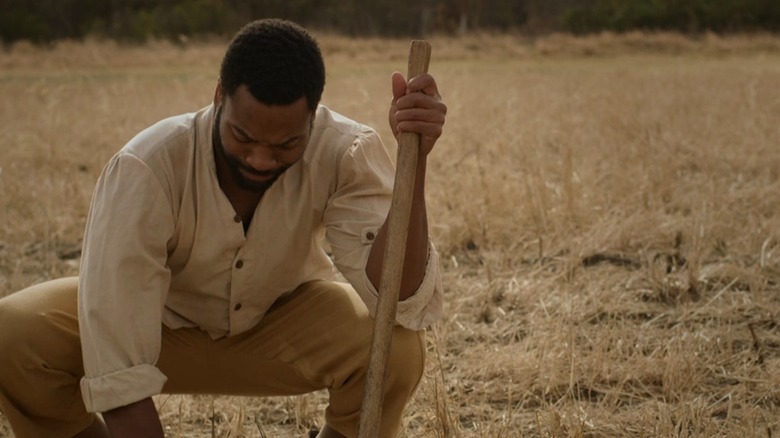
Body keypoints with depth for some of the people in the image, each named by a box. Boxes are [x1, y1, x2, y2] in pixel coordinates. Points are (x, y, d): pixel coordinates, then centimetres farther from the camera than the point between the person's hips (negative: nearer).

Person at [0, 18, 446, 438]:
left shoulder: (344, 152, -28)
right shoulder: (147, 168, -34)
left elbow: (402, 301, -37)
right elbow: (121, 378, -35)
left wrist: (414, 161, -48)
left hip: (282, 322, 1)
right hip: (163, 322, 0)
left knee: (395, 345, -31)